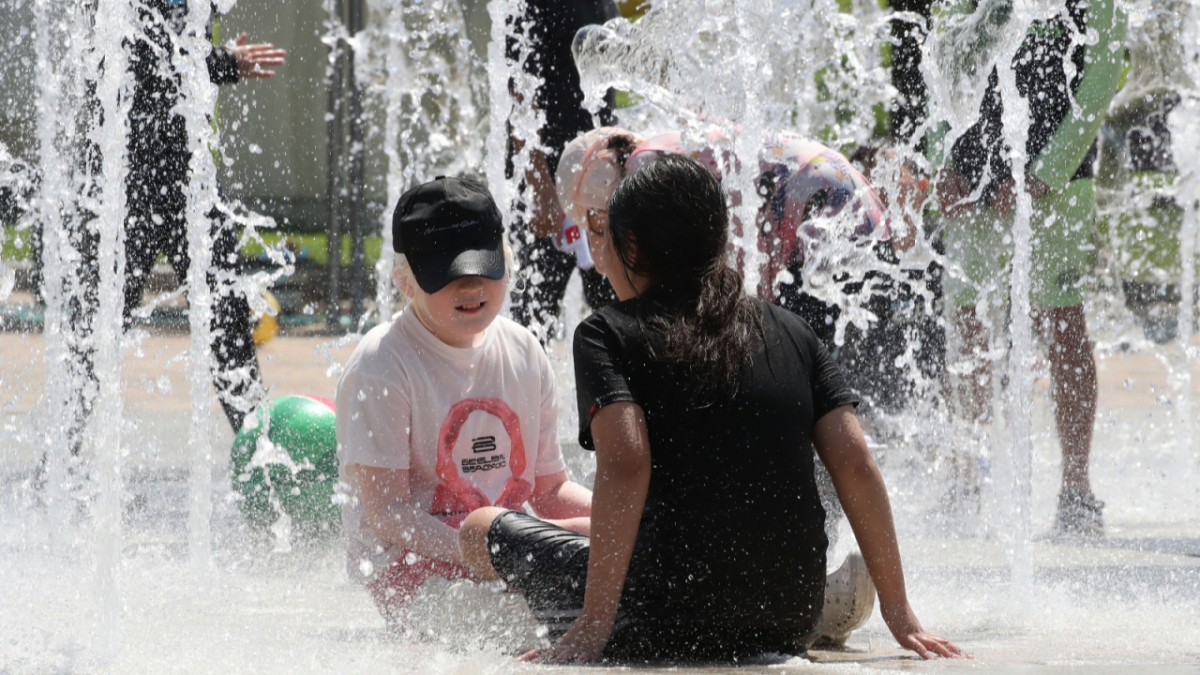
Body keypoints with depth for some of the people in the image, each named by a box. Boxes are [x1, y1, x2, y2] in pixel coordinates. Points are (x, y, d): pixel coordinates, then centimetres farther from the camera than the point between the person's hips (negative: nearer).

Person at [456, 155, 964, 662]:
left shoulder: (607, 334, -1)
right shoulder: (790, 331, 12)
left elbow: (625, 464, -18)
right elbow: (856, 466, 4)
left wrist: (593, 628, -21)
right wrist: (898, 613, 8)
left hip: (671, 630, -4)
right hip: (792, 629, 4)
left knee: (481, 529, 15)